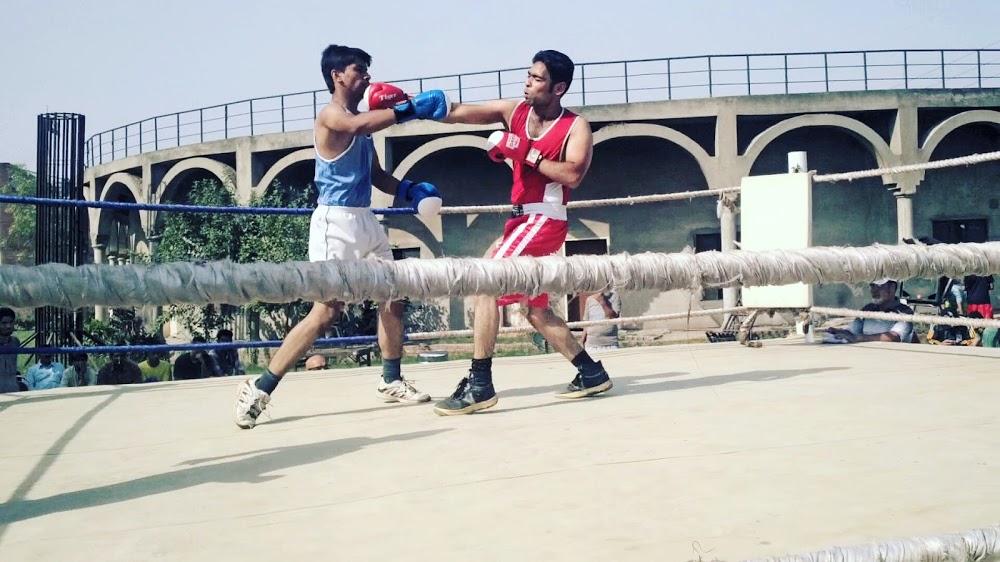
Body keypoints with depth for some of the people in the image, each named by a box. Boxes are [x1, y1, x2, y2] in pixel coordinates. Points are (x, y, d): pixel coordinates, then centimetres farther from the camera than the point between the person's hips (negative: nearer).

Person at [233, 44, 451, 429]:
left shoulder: (361, 119, 17)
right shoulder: (330, 116, -10)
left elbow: (376, 174, 22)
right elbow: (357, 126, -35)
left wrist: (410, 191, 6)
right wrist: (409, 108, -32)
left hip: (366, 221, 9)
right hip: (336, 222, -9)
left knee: (393, 299, 11)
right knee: (326, 311, -13)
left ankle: (391, 382, 25)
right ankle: (259, 390, -7)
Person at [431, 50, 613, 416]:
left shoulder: (576, 127, -6)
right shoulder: (514, 111, 8)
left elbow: (572, 175, -22)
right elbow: (457, 113, -1)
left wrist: (527, 153, -22)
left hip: (545, 219, -8)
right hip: (522, 218, 8)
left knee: (486, 284, -17)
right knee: (535, 308, 14)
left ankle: (479, 385, -14)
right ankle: (591, 373, 25)